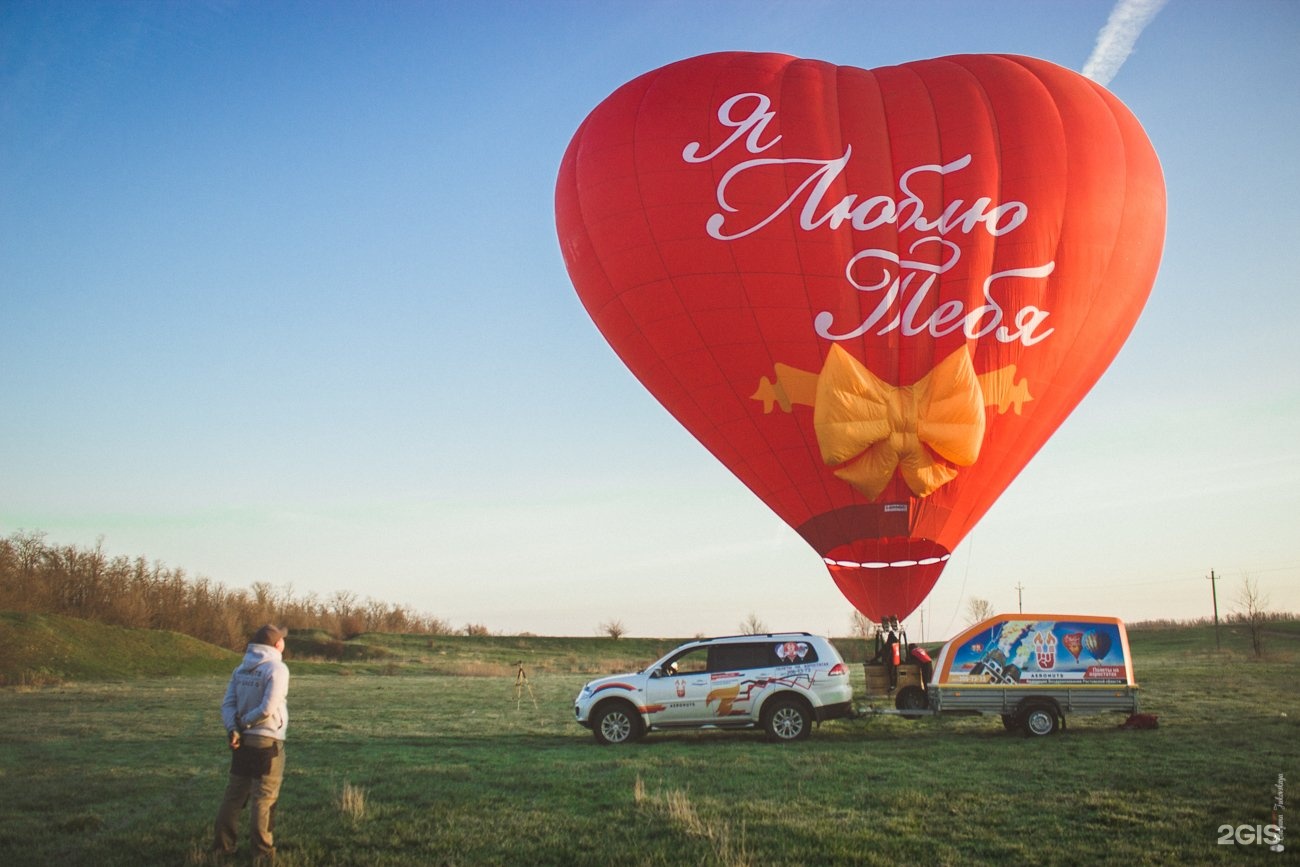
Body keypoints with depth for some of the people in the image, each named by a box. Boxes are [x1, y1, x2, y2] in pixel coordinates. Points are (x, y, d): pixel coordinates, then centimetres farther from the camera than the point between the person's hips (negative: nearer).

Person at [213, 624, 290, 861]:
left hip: (242, 740, 6)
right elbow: (268, 708, -21)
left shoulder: (241, 669, 8)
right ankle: (262, 851, 7)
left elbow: (228, 703, -1)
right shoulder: (277, 669, -13)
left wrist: (234, 728, -11)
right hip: (267, 742, -6)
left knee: (235, 793, 16)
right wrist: (245, 722, -8)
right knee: (264, 798, 2)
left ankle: (223, 844, 21)